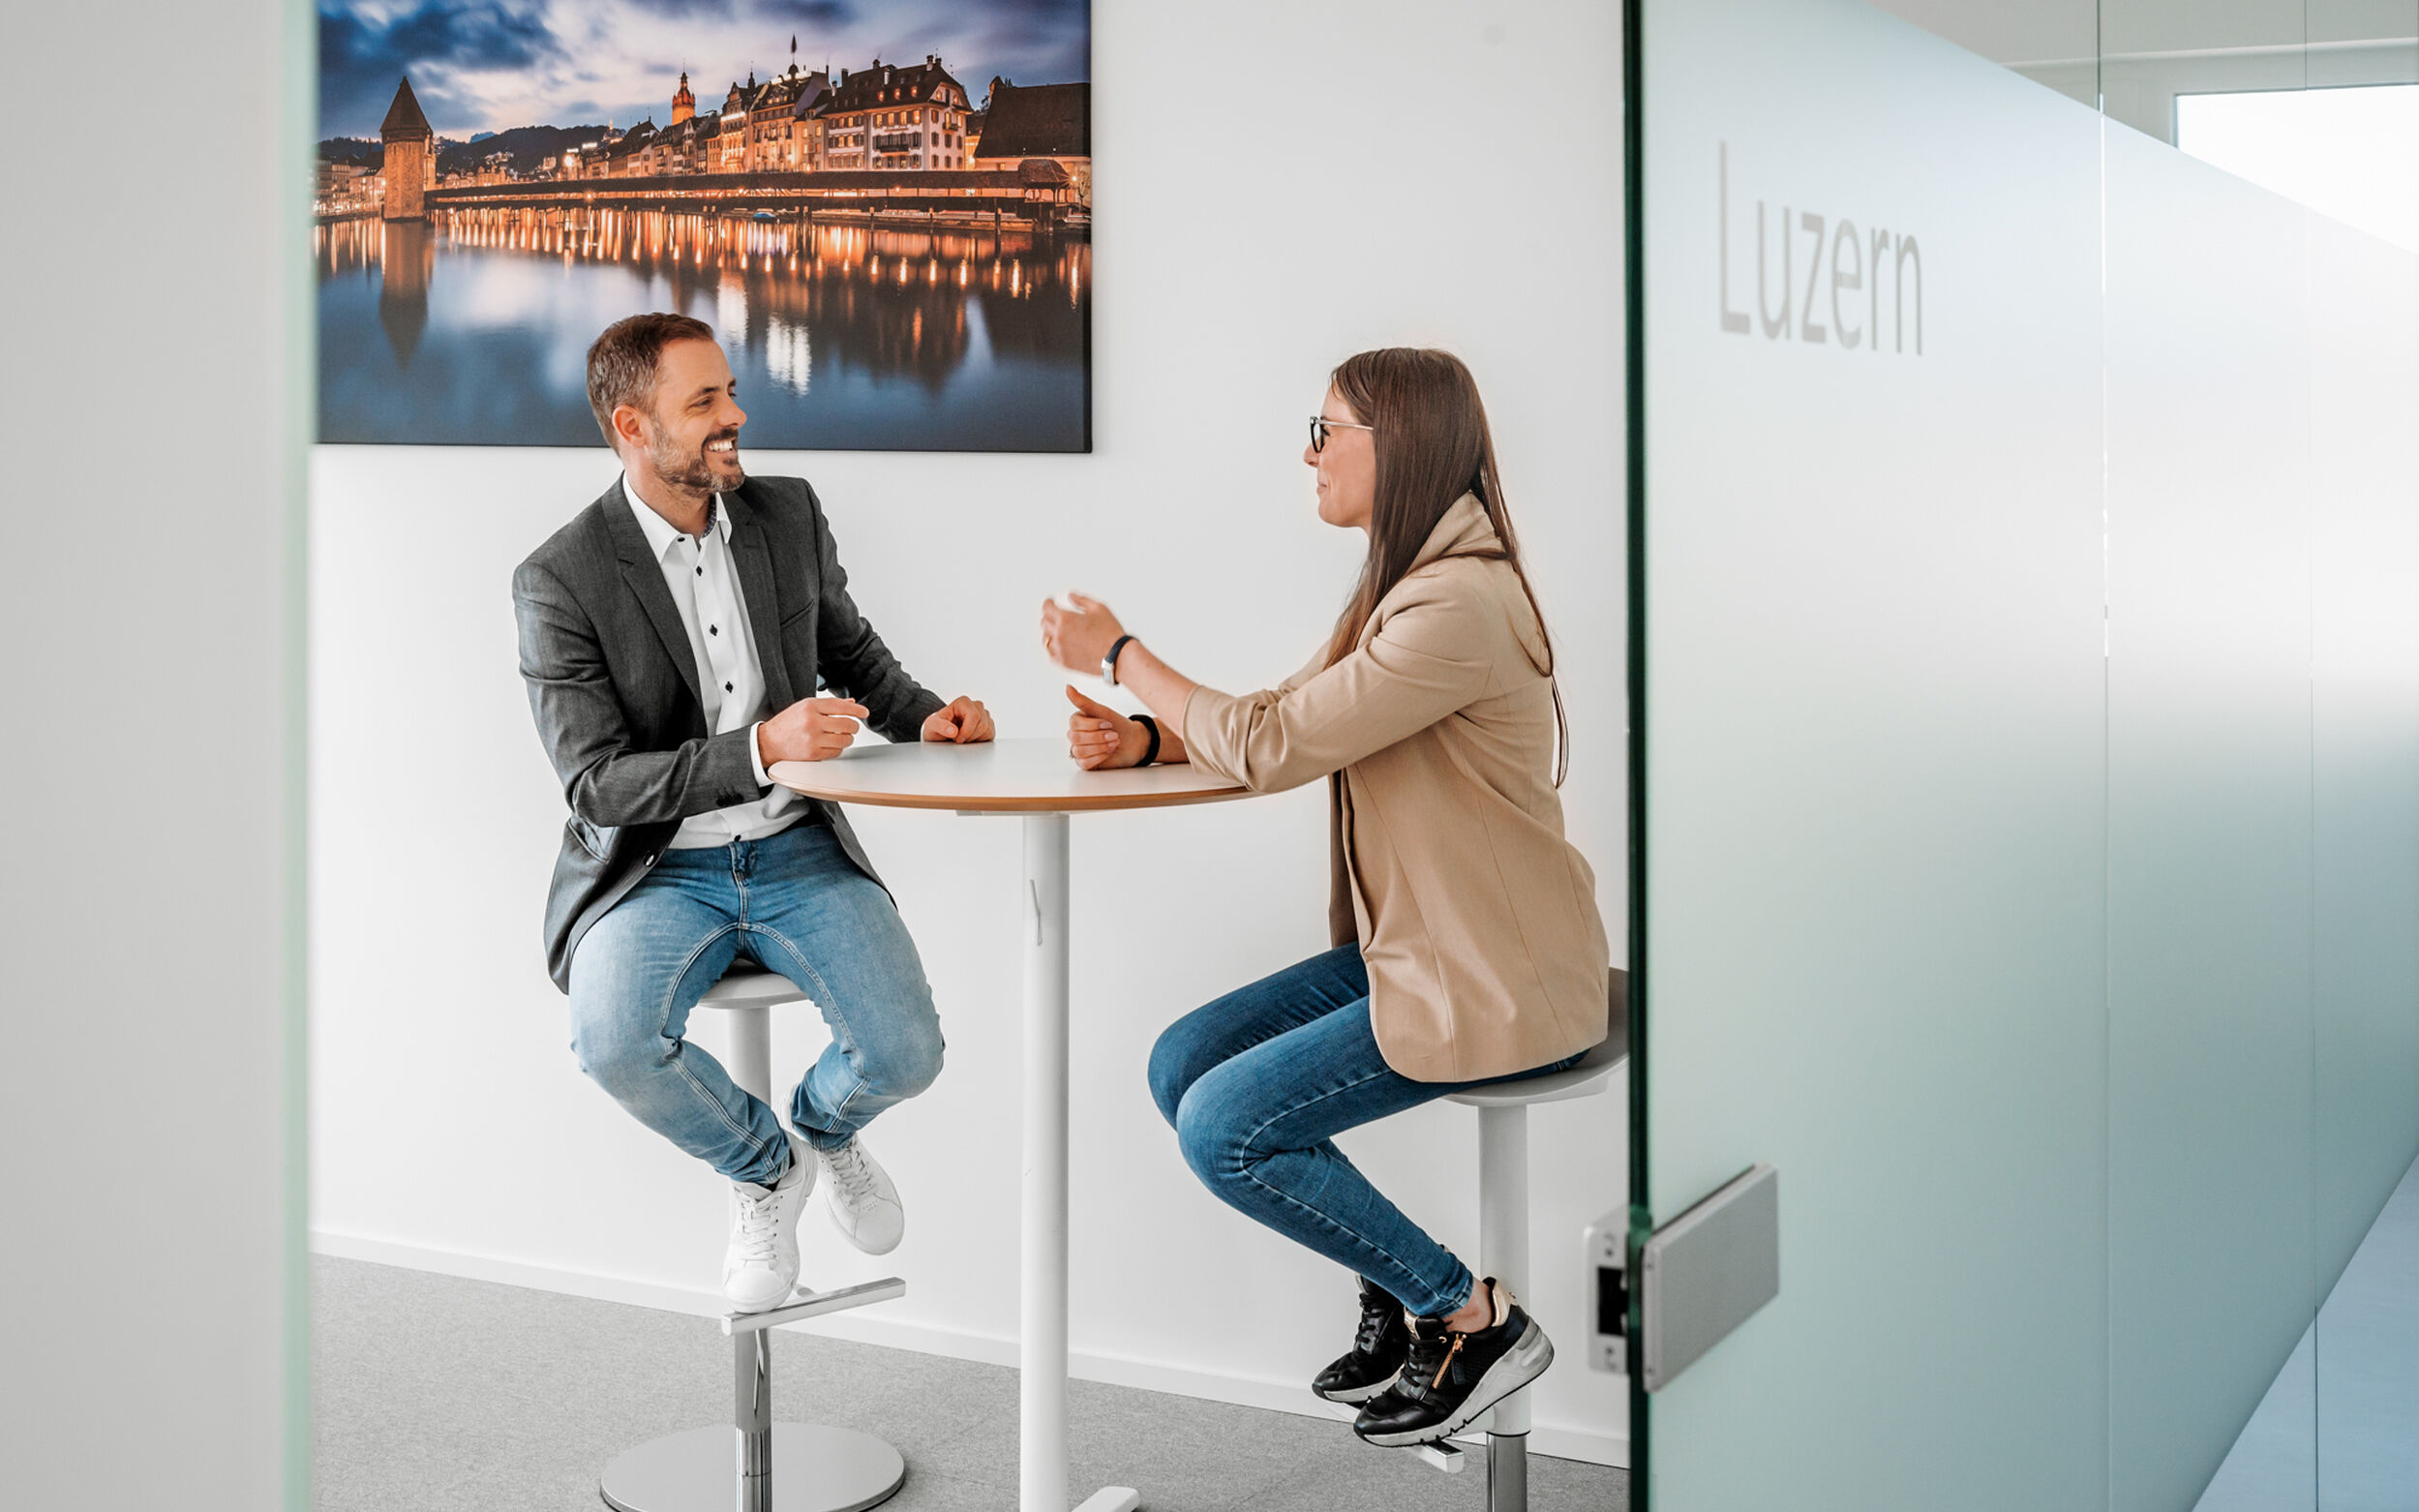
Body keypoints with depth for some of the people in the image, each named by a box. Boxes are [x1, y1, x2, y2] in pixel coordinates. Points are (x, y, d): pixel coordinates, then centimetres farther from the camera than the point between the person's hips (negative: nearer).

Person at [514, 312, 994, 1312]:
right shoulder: (560, 581, -11)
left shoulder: (788, 516, 2)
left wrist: (922, 715, -3)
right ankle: (763, 1167, 3)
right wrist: (762, 747, -30)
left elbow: (851, 649, 20)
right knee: (615, 1043, -32)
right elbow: (597, 784, -16)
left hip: (796, 852, 3)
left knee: (904, 1051, -19)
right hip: (654, 869, -2)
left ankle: (822, 1127, 22)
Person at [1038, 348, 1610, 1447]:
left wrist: (1119, 655, -9)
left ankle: (1472, 1316, 0)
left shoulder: (1459, 608, -22)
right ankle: (1398, 1292, 12)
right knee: (1182, 1064, 4)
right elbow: (1284, 715, 14)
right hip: (1408, 948, 10)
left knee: (1225, 1130, -14)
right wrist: (1144, 734, -4)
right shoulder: (1402, 588, 13)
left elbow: (1272, 749, -22)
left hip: (1493, 984, -10)